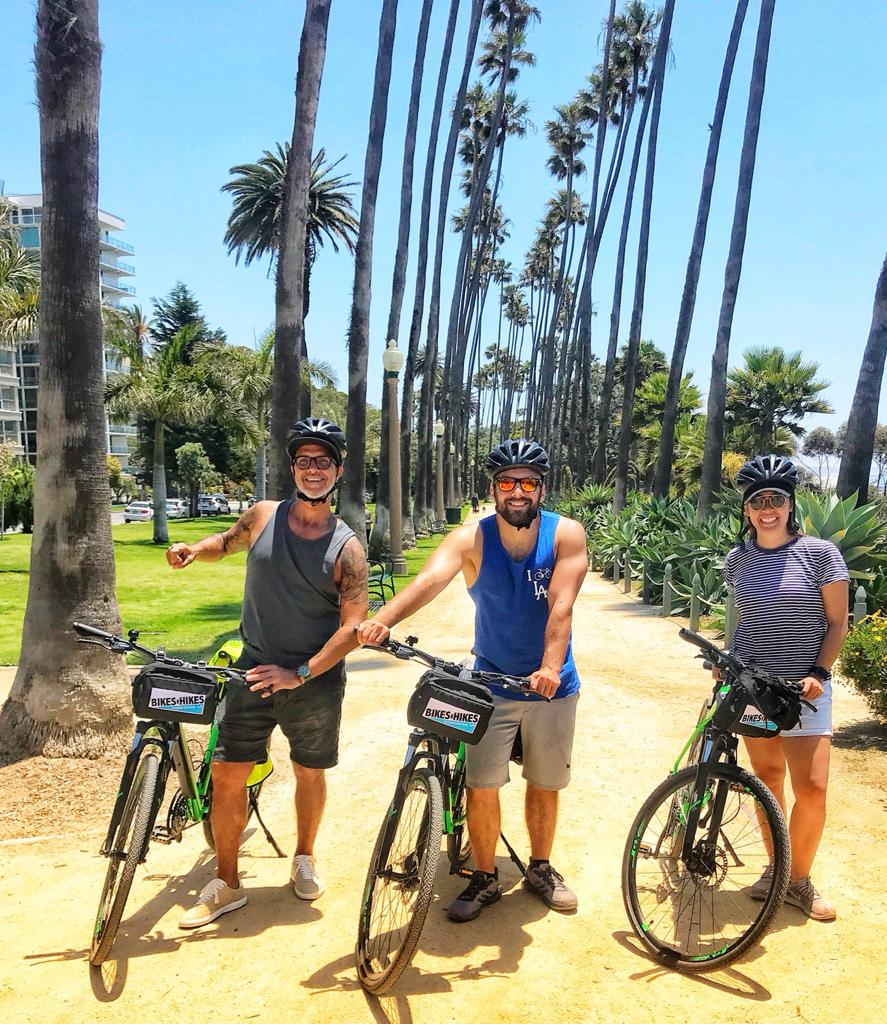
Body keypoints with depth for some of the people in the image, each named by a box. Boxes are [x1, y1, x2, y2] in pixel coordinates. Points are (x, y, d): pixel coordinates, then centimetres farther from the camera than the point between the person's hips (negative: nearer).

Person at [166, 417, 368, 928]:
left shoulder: (347, 547, -8)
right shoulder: (264, 516, -1)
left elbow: (354, 624, -12)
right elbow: (228, 542, 21)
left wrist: (301, 673, -18)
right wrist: (193, 550, -1)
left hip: (316, 679, -1)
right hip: (255, 670, 2)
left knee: (310, 773, 15)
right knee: (227, 774, 0)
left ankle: (305, 857, 40)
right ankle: (227, 884, 19)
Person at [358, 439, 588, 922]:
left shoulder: (566, 534, -14)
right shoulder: (471, 538, -14)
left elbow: (561, 605, -26)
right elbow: (428, 580, -32)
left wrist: (550, 667, -41)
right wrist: (382, 620, -50)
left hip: (552, 684, 0)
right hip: (492, 684, 0)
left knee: (545, 785, 15)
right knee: (480, 788, 1)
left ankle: (540, 869, 38)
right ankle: (485, 878, 24)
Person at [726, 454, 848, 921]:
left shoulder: (819, 552, -6)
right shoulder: (737, 560, 4)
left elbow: (837, 623, -2)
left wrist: (818, 673, -13)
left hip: (804, 689, -3)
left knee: (812, 788, -5)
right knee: (767, 778, 11)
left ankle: (799, 881, 16)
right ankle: (775, 867, 29)